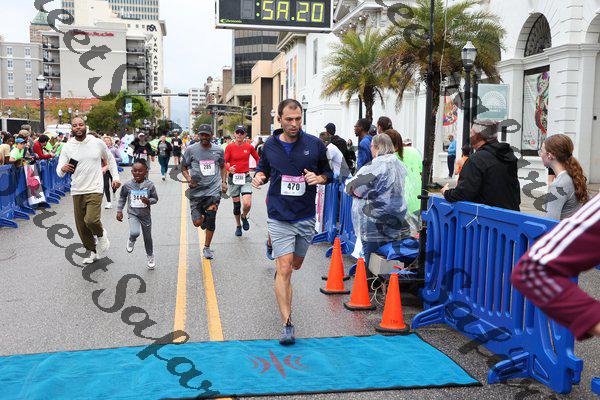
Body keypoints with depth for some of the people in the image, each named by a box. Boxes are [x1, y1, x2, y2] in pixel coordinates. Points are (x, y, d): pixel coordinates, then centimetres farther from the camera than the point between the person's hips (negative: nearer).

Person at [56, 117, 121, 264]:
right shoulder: (67, 147, 0)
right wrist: (63, 169, -27)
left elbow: (110, 159, 16)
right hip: (77, 192, 3)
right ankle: (93, 252, 28)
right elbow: (59, 171, -3)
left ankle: (101, 235, 12)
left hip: (95, 190, -3)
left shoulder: (98, 143, -1)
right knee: (81, 225, 8)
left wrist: (115, 177, 9)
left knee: (91, 220, -22)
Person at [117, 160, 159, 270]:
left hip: (145, 215, 1)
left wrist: (148, 201, -24)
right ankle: (131, 240, 11)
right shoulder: (128, 185, -9)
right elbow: (122, 198, 7)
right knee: (134, 233, -27)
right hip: (133, 214, -1)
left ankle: (150, 257, 39)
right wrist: (119, 211, 3)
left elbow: (155, 199, -3)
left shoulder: (150, 185, -13)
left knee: (147, 237, 15)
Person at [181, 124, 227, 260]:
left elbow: (222, 166, 22)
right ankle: (203, 218, 38)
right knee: (197, 223, -1)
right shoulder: (191, 150, 0)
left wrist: (223, 181, 9)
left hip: (214, 189, 0)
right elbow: (183, 167, 9)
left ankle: (207, 247, 7)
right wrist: (189, 179, -9)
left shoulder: (219, 150, 6)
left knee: (211, 218, -11)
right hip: (196, 190, 0)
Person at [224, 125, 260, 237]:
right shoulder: (230, 147, -4)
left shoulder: (249, 147, 0)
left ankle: (244, 217, 19)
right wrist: (229, 168, -23)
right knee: (236, 205, 8)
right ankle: (238, 226, 31)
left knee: (247, 204, -16)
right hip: (233, 178, 0)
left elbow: (257, 159, 15)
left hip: (246, 178, 0)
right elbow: (225, 162, -2)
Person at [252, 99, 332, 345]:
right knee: (284, 270, -10)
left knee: (296, 264, 21)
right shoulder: (270, 145, 0)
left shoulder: (315, 145, -3)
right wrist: (259, 177, -7)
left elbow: (328, 173, 8)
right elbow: (263, 168, 16)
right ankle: (287, 325, -6)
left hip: (306, 217, 2)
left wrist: (319, 178, -14)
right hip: (279, 217, -2)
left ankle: (278, 258, 58)